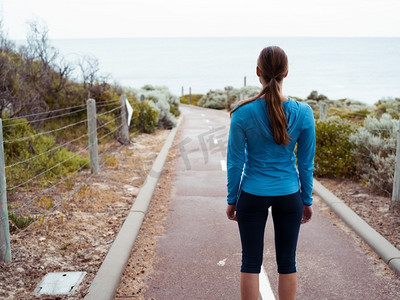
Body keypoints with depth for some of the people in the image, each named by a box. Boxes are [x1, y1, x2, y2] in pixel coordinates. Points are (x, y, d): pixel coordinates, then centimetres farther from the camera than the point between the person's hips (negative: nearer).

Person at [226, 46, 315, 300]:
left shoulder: (243, 113, -15)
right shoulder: (303, 113, -10)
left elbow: (235, 162, -7)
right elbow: (306, 163, -2)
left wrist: (232, 199, 5)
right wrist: (307, 200, 10)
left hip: (253, 196, -1)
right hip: (289, 196, 1)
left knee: (251, 263, 11)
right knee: (287, 262, 14)